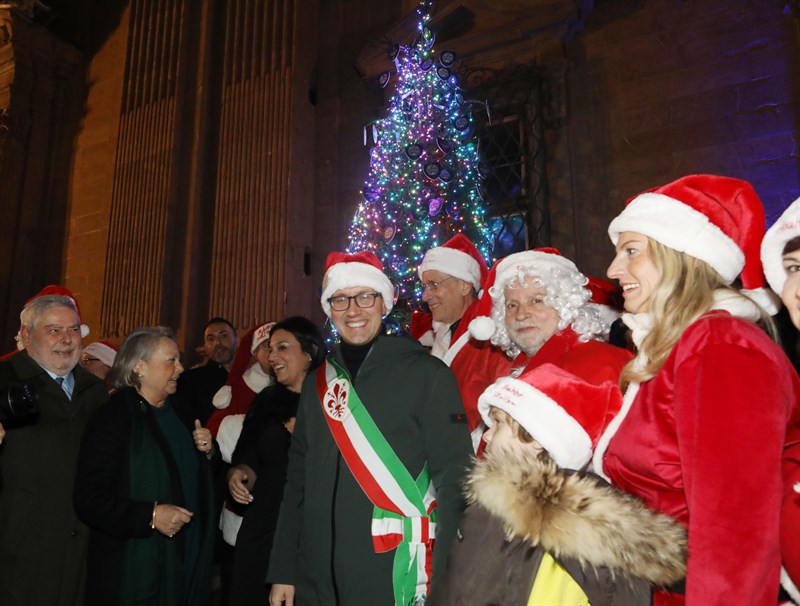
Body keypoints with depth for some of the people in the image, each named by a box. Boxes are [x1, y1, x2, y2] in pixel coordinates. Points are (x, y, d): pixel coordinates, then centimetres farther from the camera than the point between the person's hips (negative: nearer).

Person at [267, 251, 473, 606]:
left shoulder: (427, 374, -8)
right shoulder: (318, 382, 6)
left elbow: (453, 476, -11)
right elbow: (298, 479, 10)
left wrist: (443, 578, -16)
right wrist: (283, 571, 10)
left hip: (396, 578, -4)